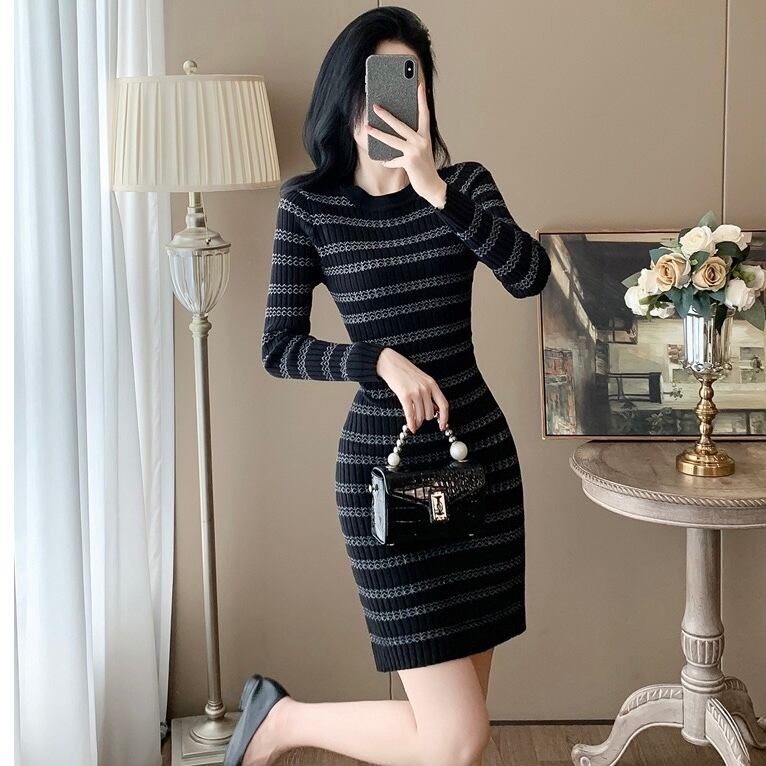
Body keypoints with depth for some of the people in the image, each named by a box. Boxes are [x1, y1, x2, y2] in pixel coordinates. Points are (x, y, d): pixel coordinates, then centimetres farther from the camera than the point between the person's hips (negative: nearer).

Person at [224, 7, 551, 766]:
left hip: (482, 453, 4)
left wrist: (437, 190, -25)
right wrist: (382, 360, -20)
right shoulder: (308, 204, -4)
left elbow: (531, 276, -16)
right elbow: (279, 349, -6)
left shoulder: (465, 183, 3)